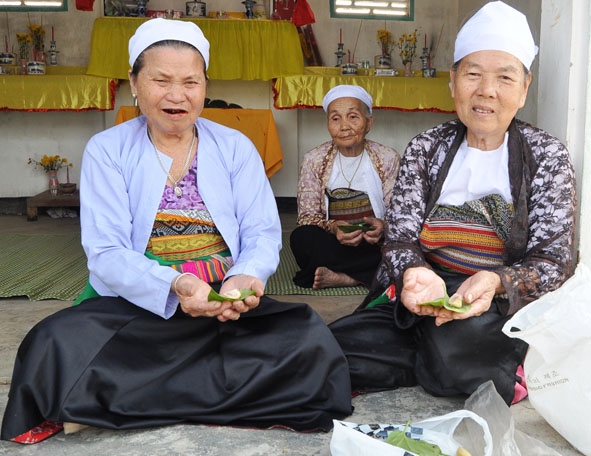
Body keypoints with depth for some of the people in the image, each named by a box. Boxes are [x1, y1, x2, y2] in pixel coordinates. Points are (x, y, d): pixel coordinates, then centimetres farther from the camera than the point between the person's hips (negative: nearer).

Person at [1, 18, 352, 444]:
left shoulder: (236, 147, 8)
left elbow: (262, 234, 1)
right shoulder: (107, 150, 3)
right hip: (135, 303, -1)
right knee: (56, 348, -31)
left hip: (226, 305, 2)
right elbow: (106, 253, -7)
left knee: (310, 340, -27)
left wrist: (245, 278, -23)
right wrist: (175, 285, -26)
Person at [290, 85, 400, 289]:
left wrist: (383, 227, -26)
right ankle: (361, 276, -18)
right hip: (333, 245, 0)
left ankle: (337, 277, -20)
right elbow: (307, 216, -3)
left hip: (375, 246, 1)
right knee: (302, 237, -32)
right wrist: (332, 227, -26)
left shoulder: (388, 159, 1)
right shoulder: (314, 160, 1)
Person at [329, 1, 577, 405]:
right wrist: (416, 275, -28)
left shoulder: (548, 156, 1)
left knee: (459, 345, -37)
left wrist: (494, 283, -28)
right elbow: (400, 239, -2)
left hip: (509, 308, -3)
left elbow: (552, 263, -5)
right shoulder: (425, 148, 6)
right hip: (424, 302, 4)